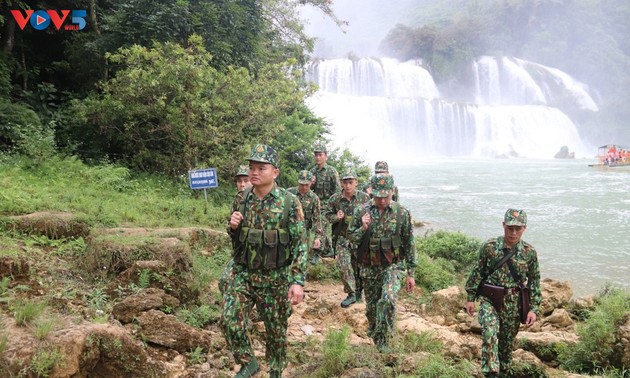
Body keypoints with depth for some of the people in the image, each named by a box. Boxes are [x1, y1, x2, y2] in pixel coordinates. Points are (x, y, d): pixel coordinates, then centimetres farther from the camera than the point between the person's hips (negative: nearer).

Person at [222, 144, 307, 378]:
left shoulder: (289, 203, -12)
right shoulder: (243, 199, 1)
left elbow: (300, 245, -12)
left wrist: (298, 281, -19)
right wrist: (234, 227, -9)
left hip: (275, 278, -3)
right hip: (244, 274, 3)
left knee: (276, 330, 9)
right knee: (230, 319, -10)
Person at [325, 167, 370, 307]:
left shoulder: (364, 198, -4)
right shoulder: (334, 199, -3)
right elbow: (327, 215, 8)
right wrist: (336, 217, -11)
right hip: (342, 239, 0)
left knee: (359, 267, 9)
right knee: (344, 267, -9)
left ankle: (358, 291, 31)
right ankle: (351, 294, 5)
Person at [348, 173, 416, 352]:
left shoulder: (402, 213, -6)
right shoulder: (361, 211, -3)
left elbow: (409, 244, 0)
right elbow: (351, 238, 4)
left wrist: (411, 273, 0)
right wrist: (363, 229, -18)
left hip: (393, 266, -2)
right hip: (369, 268, 2)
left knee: (388, 300, -24)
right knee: (371, 307, 13)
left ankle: (383, 340, -10)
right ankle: (375, 337, 36)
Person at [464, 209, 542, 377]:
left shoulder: (529, 253, -4)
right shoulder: (489, 247, -6)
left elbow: (535, 281, 4)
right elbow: (478, 273, 3)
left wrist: (534, 308, -1)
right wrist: (471, 298, 3)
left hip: (513, 304, 2)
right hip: (489, 300, -1)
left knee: (507, 341, 13)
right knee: (489, 334, -21)